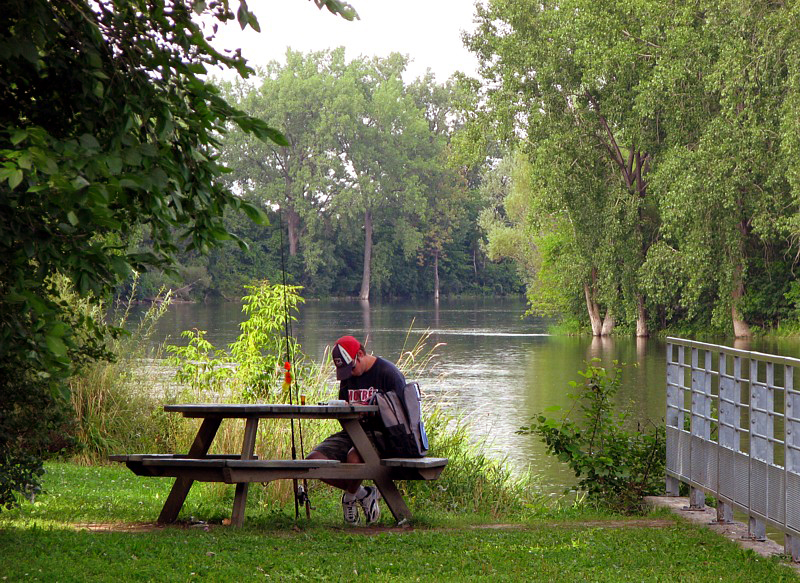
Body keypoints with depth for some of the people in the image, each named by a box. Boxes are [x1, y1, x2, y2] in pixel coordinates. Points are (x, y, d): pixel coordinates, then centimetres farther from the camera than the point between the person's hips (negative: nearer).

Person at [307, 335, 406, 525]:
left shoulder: (388, 373, -8)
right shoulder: (348, 376, 14)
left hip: (380, 433, -7)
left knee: (353, 457, -39)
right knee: (314, 459, -17)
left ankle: (351, 496, -6)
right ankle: (363, 493, -2)